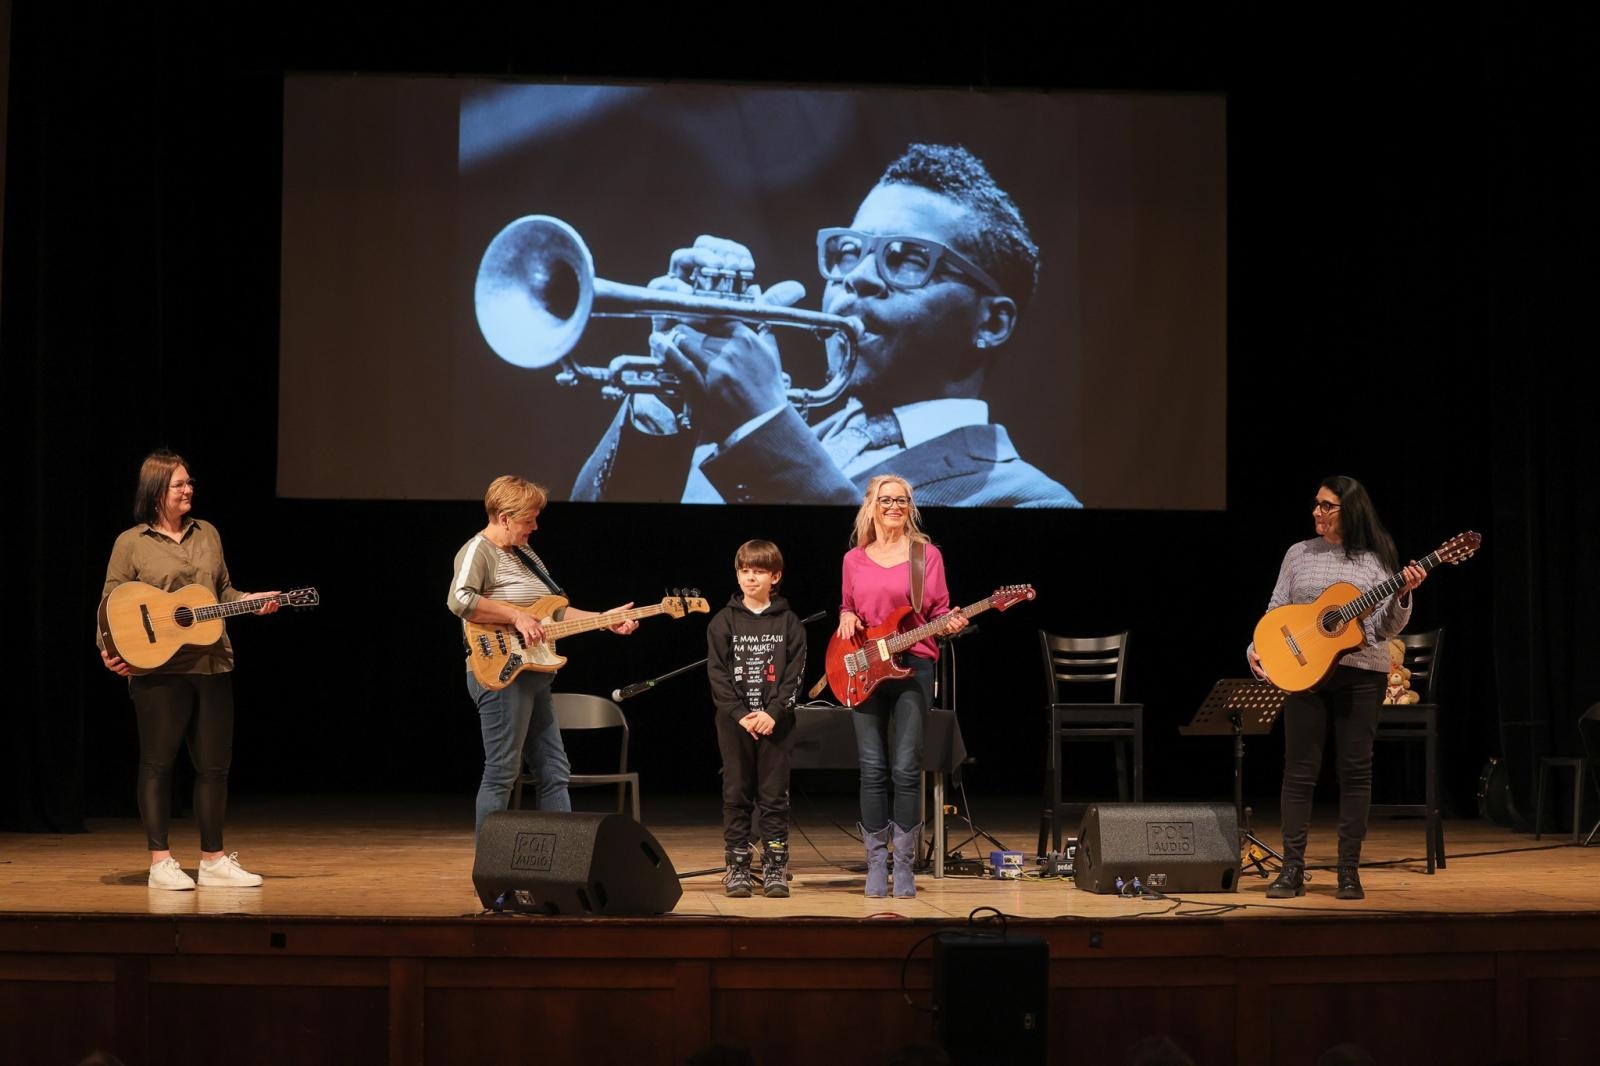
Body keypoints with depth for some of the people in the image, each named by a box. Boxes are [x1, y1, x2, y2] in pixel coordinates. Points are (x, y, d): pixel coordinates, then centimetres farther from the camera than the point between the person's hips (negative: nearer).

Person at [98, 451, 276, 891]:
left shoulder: (207, 533, 14)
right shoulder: (131, 542, 0)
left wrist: (251, 602, 2)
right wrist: (108, 650, -15)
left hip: (212, 663, 5)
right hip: (158, 668, -5)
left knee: (214, 764, 7)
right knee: (157, 763, 1)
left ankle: (214, 859, 15)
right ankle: (160, 862, 8)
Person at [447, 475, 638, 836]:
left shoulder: (525, 553, 18)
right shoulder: (479, 550, -10)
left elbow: (555, 610, 21)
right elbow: (460, 600, -28)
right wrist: (516, 615, -22)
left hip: (534, 675, 10)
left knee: (555, 772, 11)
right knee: (502, 773, -7)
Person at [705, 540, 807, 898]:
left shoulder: (788, 623, 4)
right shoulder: (723, 622, 4)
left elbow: (795, 673, -1)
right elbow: (717, 674, -1)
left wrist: (773, 712, -13)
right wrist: (740, 714, -12)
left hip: (775, 720, 0)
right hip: (734, 720, 0)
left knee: (775, 797, 1)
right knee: (736, 796, 3)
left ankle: (775, 868, 7)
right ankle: (737, 868, 8)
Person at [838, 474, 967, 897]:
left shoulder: (927, 554, 5)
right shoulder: (854, 559, 12)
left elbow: (940, 611, 6)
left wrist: (952, 623, -15)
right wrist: (846, 618, -1)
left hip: (913, 665, -2)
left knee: (906, 769, -6)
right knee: (873, 770, 0)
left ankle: (904, 865, 3)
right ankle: (876, 864, 8)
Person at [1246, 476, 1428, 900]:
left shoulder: (1375, 560, 3)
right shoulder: (1299, 555, 9)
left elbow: (1387, 628, -2)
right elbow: (1276, 611, 9)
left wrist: (1403, 596, -19)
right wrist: (1258, 647, -7)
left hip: (1361, 673, -1)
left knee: (1355, 770, 0)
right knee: (1299, 770, 0)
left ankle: (1349, 870, 7)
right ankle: (1292, 869, 6)